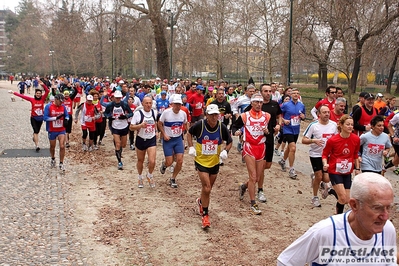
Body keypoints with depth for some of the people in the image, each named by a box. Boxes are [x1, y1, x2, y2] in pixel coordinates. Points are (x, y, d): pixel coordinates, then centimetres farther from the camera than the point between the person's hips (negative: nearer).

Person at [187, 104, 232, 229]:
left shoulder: (222, 127, -11)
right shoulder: (200, 125, -16)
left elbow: (229, 142, 4)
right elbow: (189, 133, 4)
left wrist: (225, 151, -15)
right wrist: (191, 147, -8)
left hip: (214, 162, 3)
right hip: (201, 161, -3)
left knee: (207, 188, 18)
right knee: (206, 188, -13)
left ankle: (201, 202, 52)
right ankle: (205, 215, 2)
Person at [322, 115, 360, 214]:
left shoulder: (356, 139, -5)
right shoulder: (332, 140, -16)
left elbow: (355, 155, 11)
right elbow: (325, 154, -5)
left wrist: (357, 168, 13)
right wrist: (325, 164, -23)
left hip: (347, 172, 5)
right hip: (335, 171, -4)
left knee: (346, 200, 5)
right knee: (343, 198, -13)